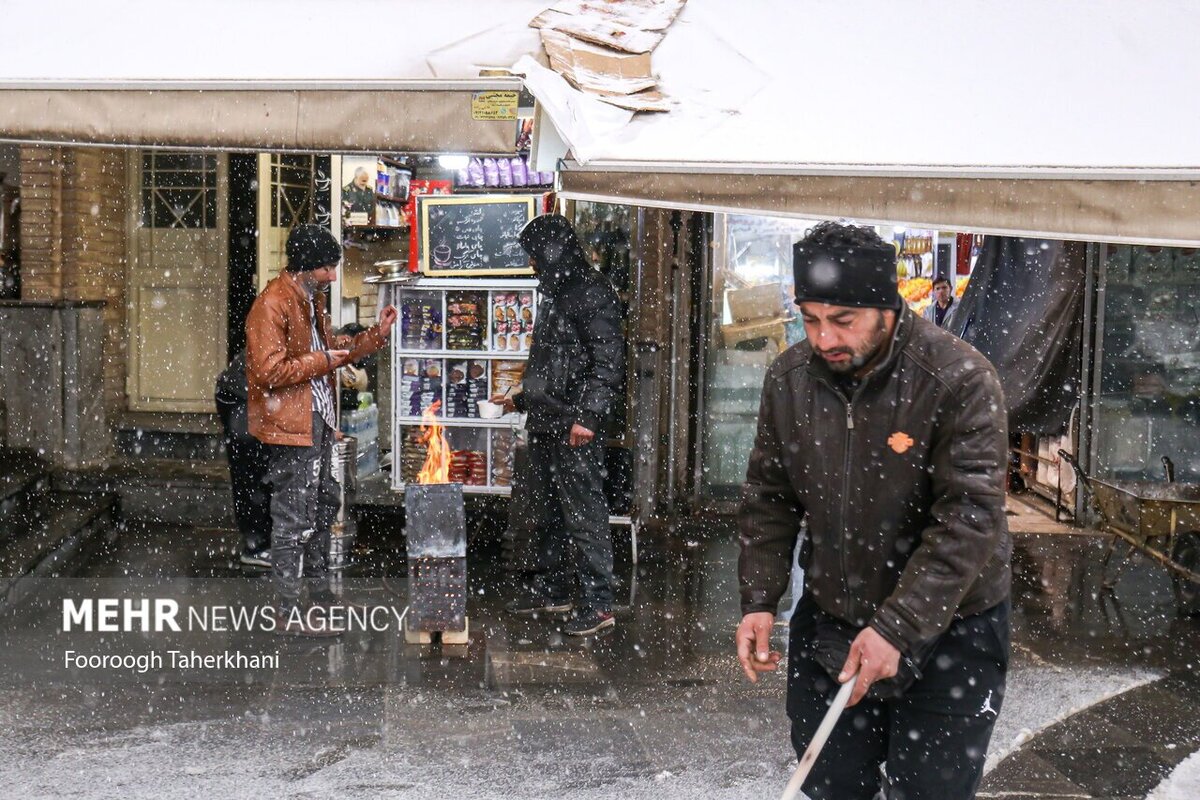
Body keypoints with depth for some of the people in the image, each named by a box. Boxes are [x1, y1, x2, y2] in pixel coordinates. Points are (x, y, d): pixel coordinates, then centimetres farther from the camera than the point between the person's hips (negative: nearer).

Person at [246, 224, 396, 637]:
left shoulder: (310, 299, 14)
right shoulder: (272, 305, -18)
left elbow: (327, 348, 24)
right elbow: (269, 371, -24)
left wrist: (377, 334, 14)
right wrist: (321, 362, -18)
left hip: (318, 422, 11)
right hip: (291, 427, -11)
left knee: (322, 507, 21)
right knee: (293, 518, -6)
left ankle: (319, 593, 36)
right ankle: (289, 612, 1)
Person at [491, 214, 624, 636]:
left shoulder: (593, 294, -10)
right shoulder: (555, 297, 20)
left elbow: (607, 363, -18)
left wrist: (586, 417, -24)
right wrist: (521, 399, 36)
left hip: (575, 430, -10)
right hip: (544, 426, 10)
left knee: (583, 513, -8)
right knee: (548, 513, 16)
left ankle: (598, 603, -5)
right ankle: (551, 590, 26)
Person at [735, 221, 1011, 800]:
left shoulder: (961, 380, -20)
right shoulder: (789, 378, -4)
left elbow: (969, 521, -24)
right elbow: (768, 498, 7)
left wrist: (896, 628, -27)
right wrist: (759, 600, -1)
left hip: (949, 631, -4)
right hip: (827, 626, 5)